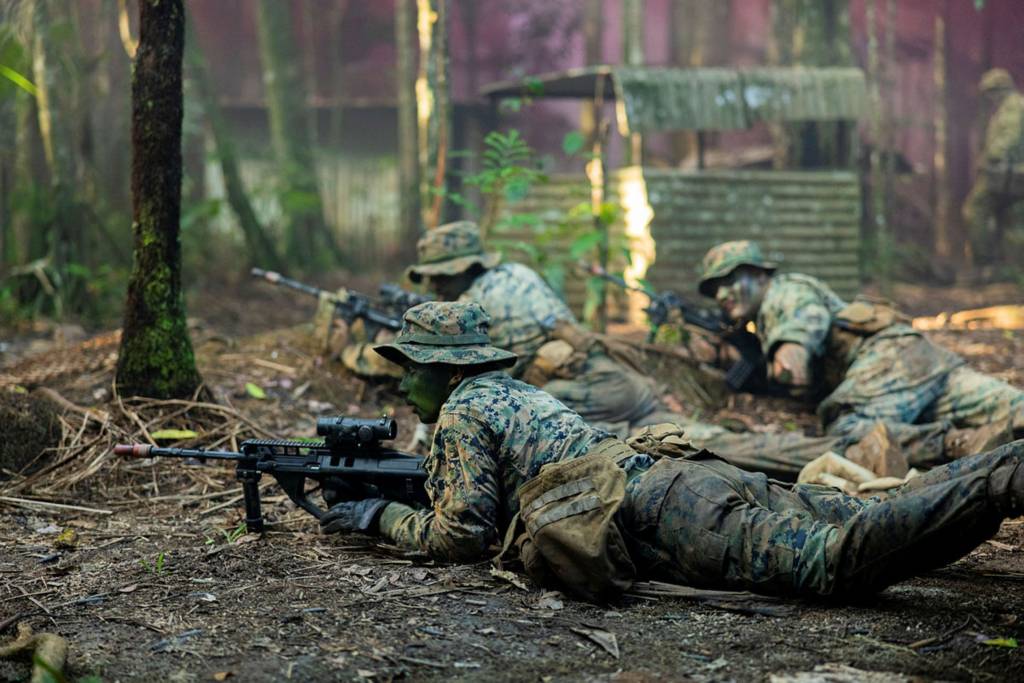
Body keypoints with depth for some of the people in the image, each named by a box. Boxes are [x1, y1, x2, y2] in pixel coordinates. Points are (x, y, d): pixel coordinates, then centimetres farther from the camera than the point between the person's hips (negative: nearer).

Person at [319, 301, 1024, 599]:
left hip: (662, 512, -9)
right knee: (889, 529, 1)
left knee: (834, 561, -26)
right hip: (705, 472, 9)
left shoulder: (461, 412, 7)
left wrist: (383, 517, 15)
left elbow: (463, 535, -1)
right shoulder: (520, 391, 34)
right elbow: (494, 489, 48)